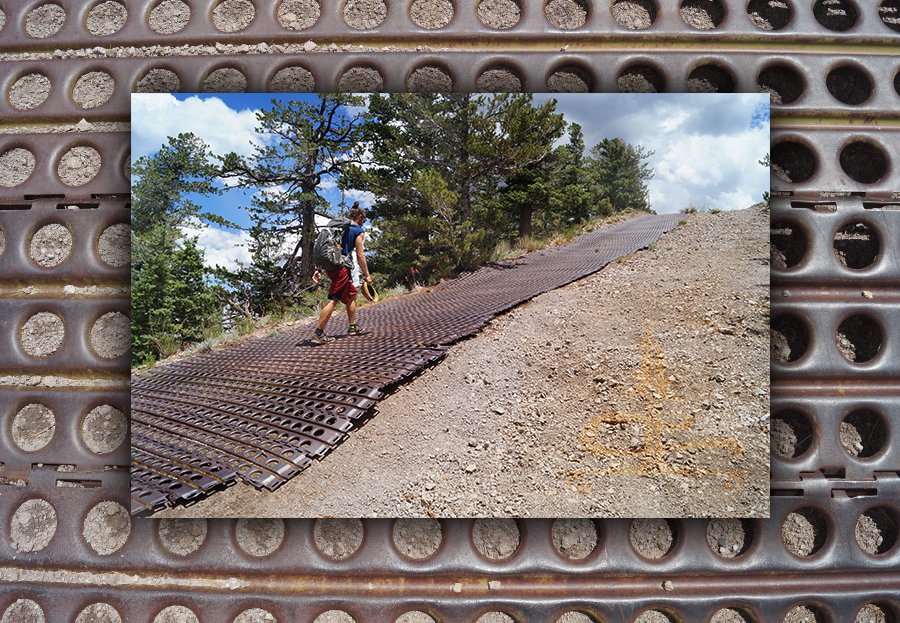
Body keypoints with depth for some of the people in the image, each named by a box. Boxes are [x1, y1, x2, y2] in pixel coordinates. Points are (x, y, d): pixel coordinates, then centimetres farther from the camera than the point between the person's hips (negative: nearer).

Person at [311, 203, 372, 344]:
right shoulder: (359, 231, -1)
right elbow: (359, 255, -7)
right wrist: (367, 275, 0)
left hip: (330, 265, 9)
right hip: (342, 268, -8)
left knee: (352, 294, 21)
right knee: (333, 300, -10)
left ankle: (353, 327, 27)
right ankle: (318, 333, -15)